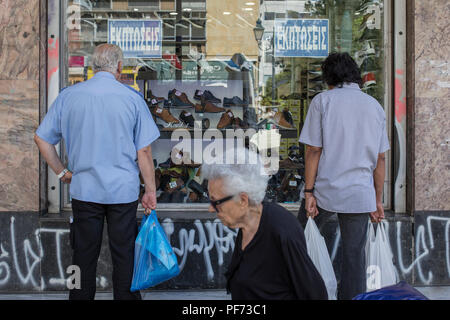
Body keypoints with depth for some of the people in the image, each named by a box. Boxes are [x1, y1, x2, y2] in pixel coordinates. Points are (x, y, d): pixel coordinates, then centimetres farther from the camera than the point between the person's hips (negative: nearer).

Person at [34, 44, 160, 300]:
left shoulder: (68, 96, 0)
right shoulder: (132, 97, -6)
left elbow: (42, 138, 5)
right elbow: (144, 150, -5)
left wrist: (62, 172, 14)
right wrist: (151, 191, 2)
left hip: (84, 189, 2)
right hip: (124, 191, -2)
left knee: (84, 255, 12)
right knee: (124, 254, 8)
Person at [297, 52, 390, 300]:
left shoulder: (323, 100, -2)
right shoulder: (375, 106, 8)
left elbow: (313, 150, -8)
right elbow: (380, 159, 8)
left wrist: (309, 192, -5)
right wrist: (378, 200, 14)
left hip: (326, 191, -3)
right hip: (360, 195, 3)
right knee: (354, 256, 8)